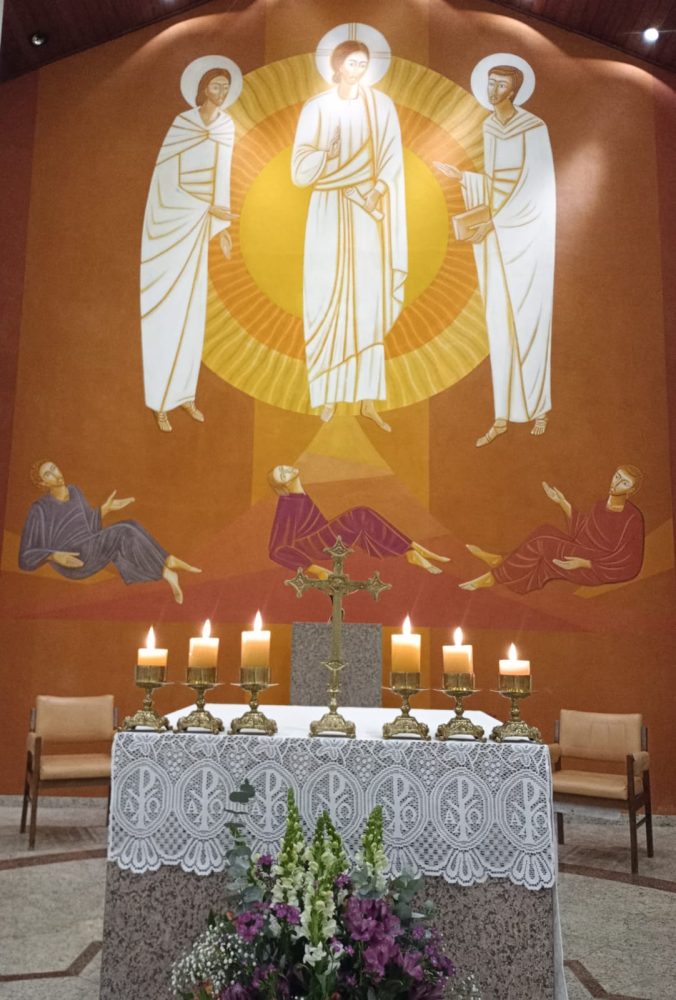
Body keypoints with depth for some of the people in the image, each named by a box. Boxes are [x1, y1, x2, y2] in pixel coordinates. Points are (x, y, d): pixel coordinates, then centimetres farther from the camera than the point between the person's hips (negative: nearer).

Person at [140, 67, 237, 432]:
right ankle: (159, 400, 3)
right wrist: (210, 209, -14)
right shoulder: (180, 123, -9)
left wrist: (221, 226, 12)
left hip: (196, 227, 6)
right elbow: (168, 179, -12)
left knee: (191, 311, 8)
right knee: (163, 314, -4)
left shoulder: (227, 126, 8)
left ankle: (183, 393, 17)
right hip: (169, 223, -5)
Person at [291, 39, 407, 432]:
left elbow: (393, 163, 1)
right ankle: (330, 392, 7)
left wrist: (376, 191, -18)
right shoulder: (317, 108, 3)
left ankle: (368, 397, 5)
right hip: (330, 214, 0)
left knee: (369, 302, 0)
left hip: (369, 217, 1)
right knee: (328, 301, -1)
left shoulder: (381, 105, 6)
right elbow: (300, 170, -5)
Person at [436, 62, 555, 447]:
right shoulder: (490, 128, 11)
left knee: (529, 320, 0)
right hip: (496, 234, 6)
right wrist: (462, 175, 3)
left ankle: (540, 406, 17)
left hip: (527, 233, -6)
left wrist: (492, 223, -17)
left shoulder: (534, 127, -9)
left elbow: (536, 187, -14)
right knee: (499, 323, 4)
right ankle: (504, 415, 10)